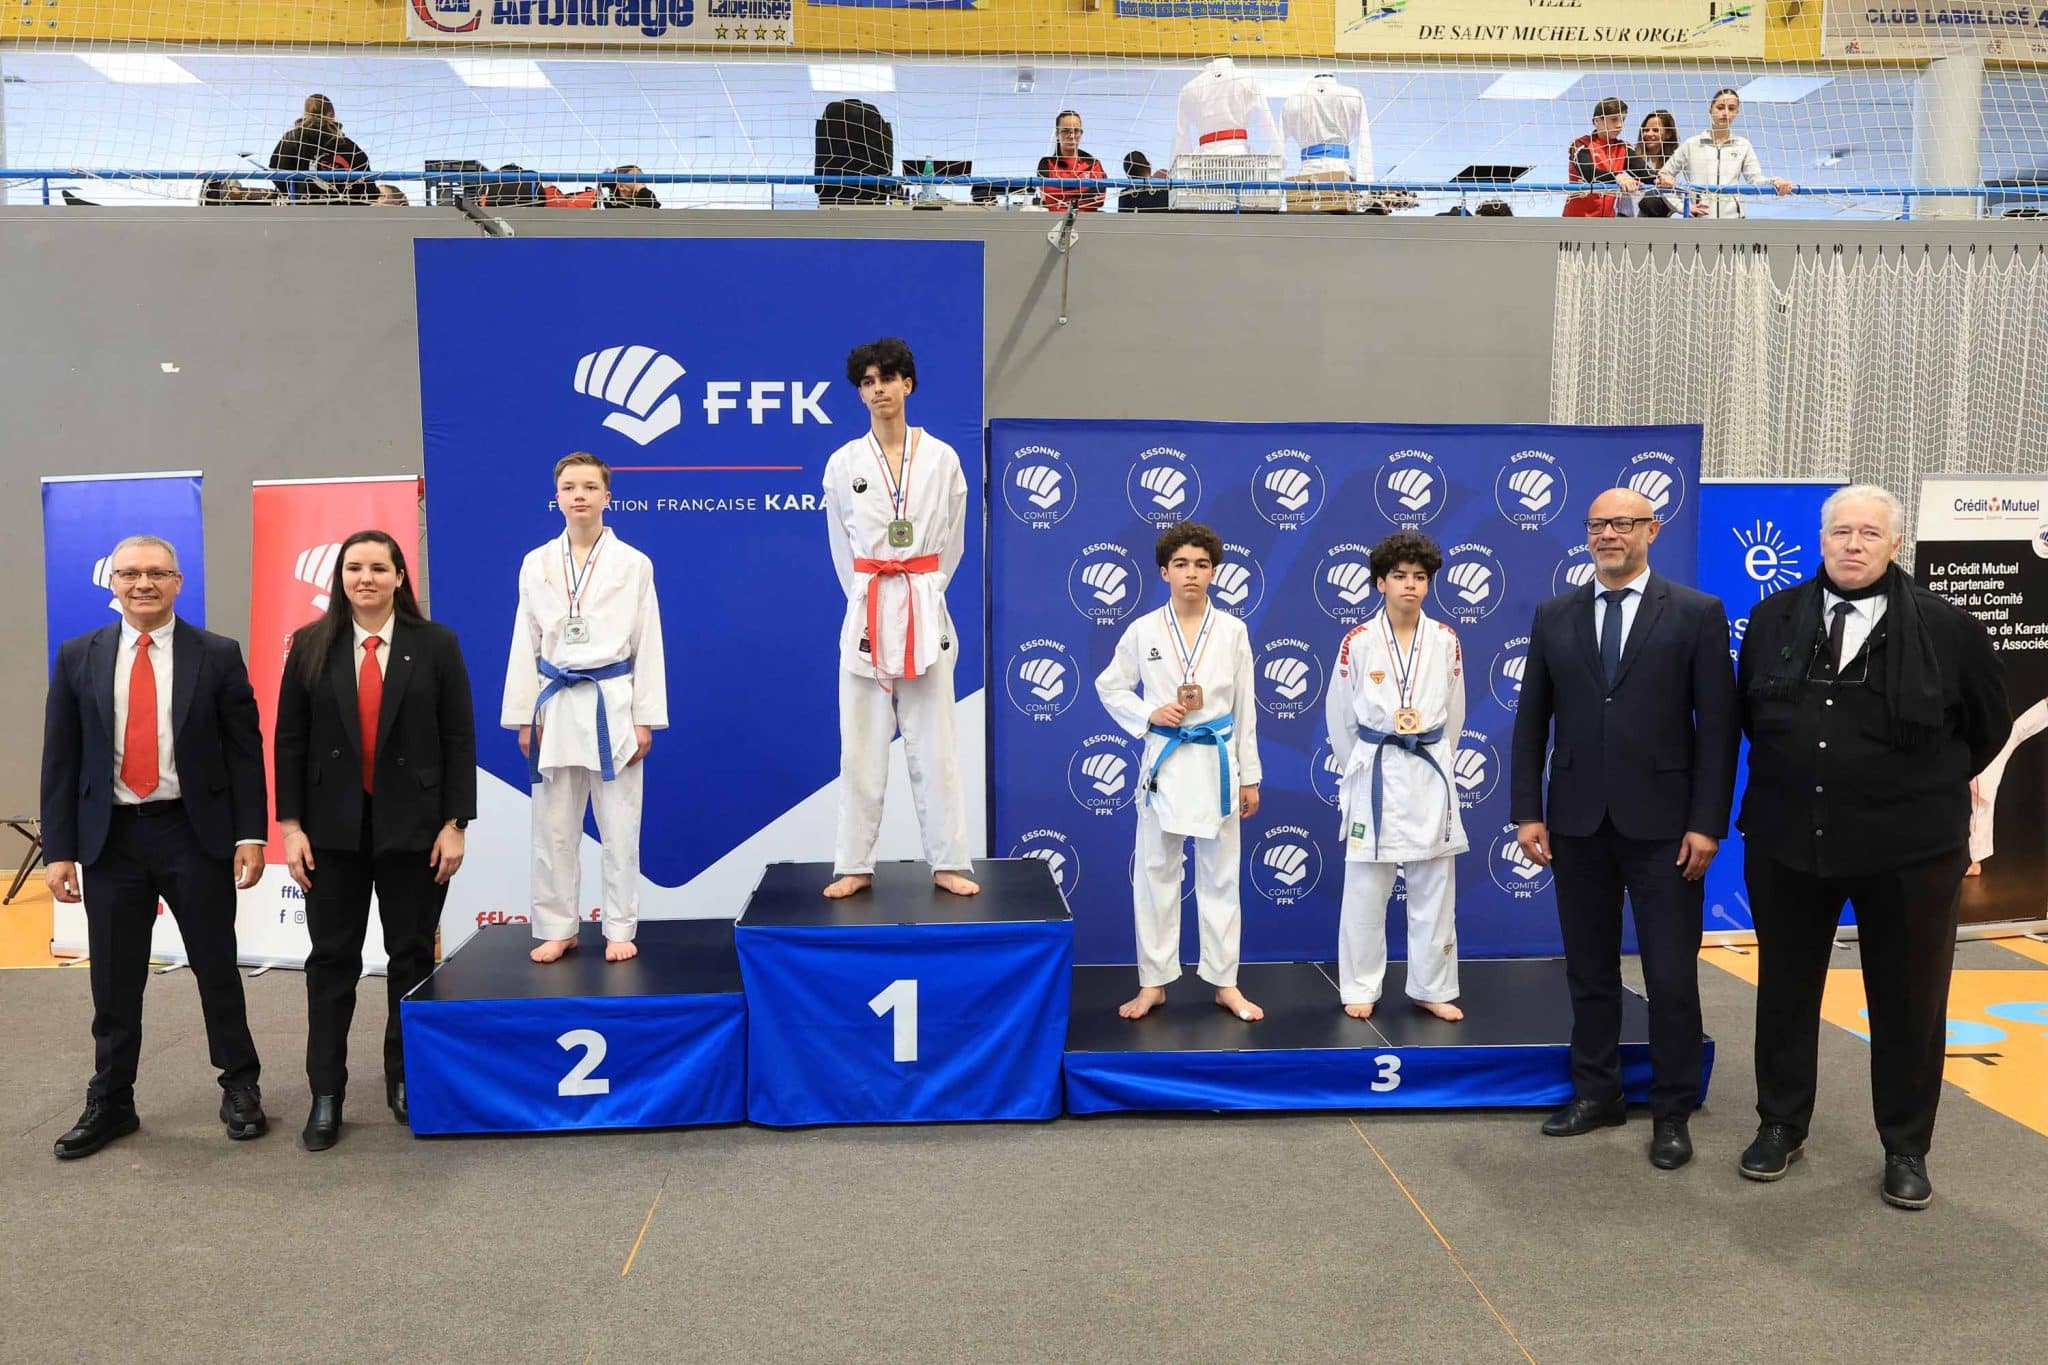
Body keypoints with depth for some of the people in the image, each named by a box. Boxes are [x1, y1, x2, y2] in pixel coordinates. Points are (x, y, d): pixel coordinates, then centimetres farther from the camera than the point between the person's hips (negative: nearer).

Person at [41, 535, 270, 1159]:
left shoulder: (217, 655, -1)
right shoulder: (78, 657, 4)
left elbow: (245, 750, -1)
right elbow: (60, 759, 4)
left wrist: (250, 834, -7)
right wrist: (58, 849, 0)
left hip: (194, 831, -2)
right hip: (110, 836, 2)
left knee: (217, 967, 8)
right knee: (114, 980, 10)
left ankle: (241, 1087, 24)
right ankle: (110, 1103, 25)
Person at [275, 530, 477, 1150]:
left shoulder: (435, 644, -1)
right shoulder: (310, 645, 3)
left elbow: (459, 739, -2)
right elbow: (290, 740, 3)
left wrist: (454, 824, -7)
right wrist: (291, 825, -3)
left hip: (412, 825, -1)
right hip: (333, 826, 1)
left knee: (412, 956, 8)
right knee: (331, 959, 6)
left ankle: (405, 1080, 23)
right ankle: (326, 1096, 14)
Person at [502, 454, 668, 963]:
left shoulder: (633, 564, 0)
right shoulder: (536, 564, 6)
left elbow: (647, 644, 0)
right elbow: (526, 644, 7)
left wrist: (645, 719, -4)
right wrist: (524, 717, 3)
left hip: (613, 704, -2)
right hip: (555, 706, 2)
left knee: (618, 828, 3)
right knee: (553, 828, 8)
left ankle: (620, 930, 15)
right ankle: (557, 929, 20)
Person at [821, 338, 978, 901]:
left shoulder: (941, 458, 1)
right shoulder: (843, 464, 2)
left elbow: (952, 541, 9)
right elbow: (842, 548, 10)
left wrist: (921, 591, 8)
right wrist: (869, 598, 8)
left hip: (924, 612, 0)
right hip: (866, 613, 1)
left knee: (933, 743, 4)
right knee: (861, 745, 5)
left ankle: (948, 863, 13)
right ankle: (855, 866, 14)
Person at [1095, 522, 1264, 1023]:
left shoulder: (1232, 631, 1)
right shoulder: (1143, 630, -2)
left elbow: (1244, 708, 5)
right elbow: (1109, 687, 8)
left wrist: (1249, 776, 5)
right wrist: (1149, 715, -10)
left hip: (1217, 761, 0)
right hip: (1164, 761, 0)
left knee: (1220, 876, 8)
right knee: (1155, 873, 5)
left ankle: (1225, 983, 18)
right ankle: (1153, 983, 17)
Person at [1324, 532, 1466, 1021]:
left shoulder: (1446, 641, 1)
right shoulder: (1358, 642, -5)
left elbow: (1454, 714, 10)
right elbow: (1339, 716, 4)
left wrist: (1433, 762, 12)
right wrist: (1358, 769, 9)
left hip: (1430, 775, 2)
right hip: (1374, 774, -2)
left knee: (1434, 890, 8)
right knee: (1365, 890, 3)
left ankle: (1432, 988, 21)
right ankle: (1360, 988, 16)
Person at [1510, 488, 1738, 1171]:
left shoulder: (1697, 613, -2)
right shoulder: (1553, 615, 6)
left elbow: (1717, 726, -4)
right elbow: (1531, 721, 7)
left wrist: (1707, 823, -9)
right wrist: (1528, 811, 1)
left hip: (1662, 823, -3)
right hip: (1577, 821, 3)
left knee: (1671, 975, 4)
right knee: (1589, 968, 13)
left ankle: (1672, 1111, 18)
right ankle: (1596, 1092, 27)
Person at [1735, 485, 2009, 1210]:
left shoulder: (1945, 627, -8)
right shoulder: (1773, 618, 0)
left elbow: (1989, 723, 6)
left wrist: (1928, 788, 11)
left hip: (1909, 849, -2)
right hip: (1787, 842, 3)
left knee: (1908, 1001, 9)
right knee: (1786, 989, 13)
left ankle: (1906, 1149, 25)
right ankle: (1781, 1126, 30)